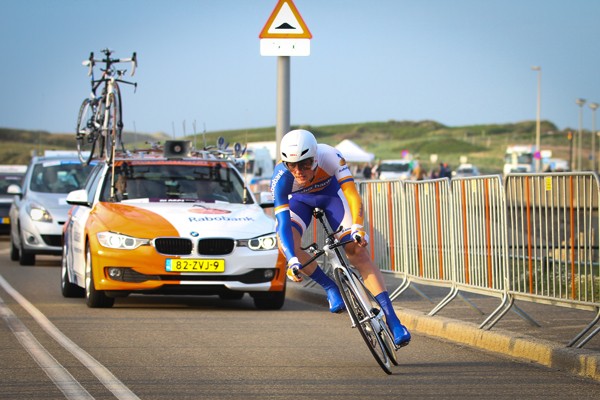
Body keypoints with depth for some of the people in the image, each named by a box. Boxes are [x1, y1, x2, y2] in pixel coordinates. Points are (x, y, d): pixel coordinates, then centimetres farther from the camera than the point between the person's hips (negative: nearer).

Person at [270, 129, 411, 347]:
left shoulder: (329, 156, -38)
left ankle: (393, 321, -18)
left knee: (358, 252, -16)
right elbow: (283, 221, -38)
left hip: (330, 191, -1)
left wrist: (357, 228, -57)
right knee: (287, 244, -28)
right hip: (299, 199, 1)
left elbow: (351, 192, -42)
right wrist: (292, 260, -49)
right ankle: (331, 288, -5)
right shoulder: (281, 176, -36)